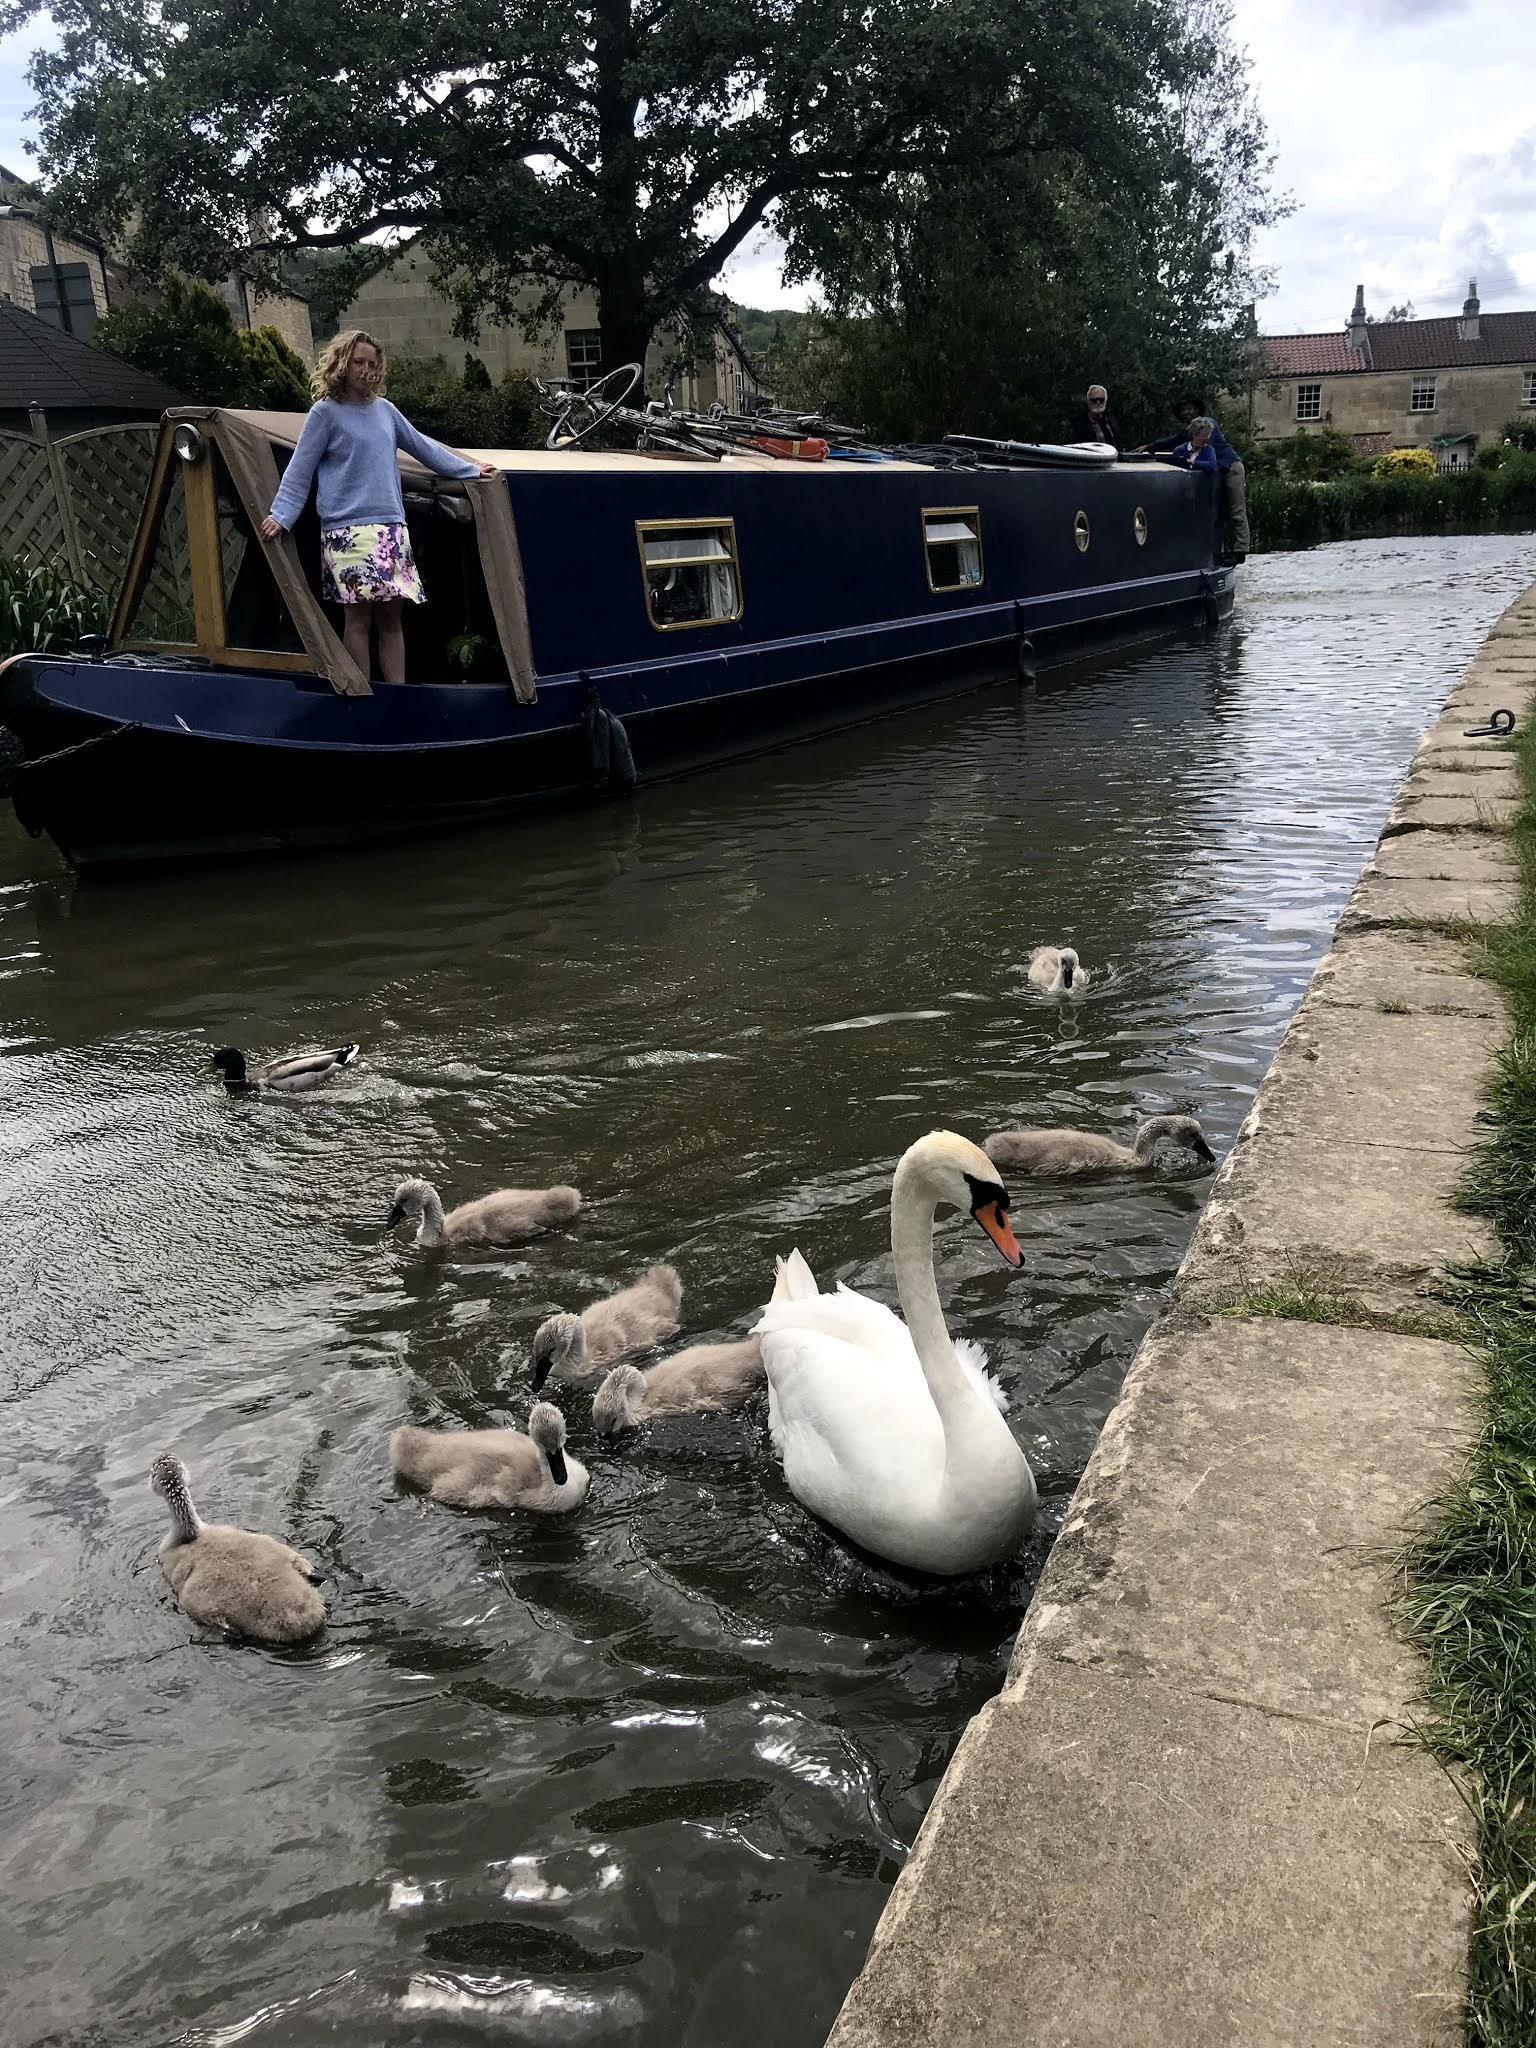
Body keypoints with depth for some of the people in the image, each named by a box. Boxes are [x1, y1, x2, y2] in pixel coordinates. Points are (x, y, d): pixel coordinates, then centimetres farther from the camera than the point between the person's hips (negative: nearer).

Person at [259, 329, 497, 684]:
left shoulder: (384, 409, 15)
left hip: (392, 528, 5)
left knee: (391, 617, 4)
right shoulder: (325, 412, 1)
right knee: (358, 618, -7)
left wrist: (470, 469, 33)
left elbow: (422, 446, 28)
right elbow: (299, 472, -1)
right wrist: (280, 516, -11)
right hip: (348, 531, -5)